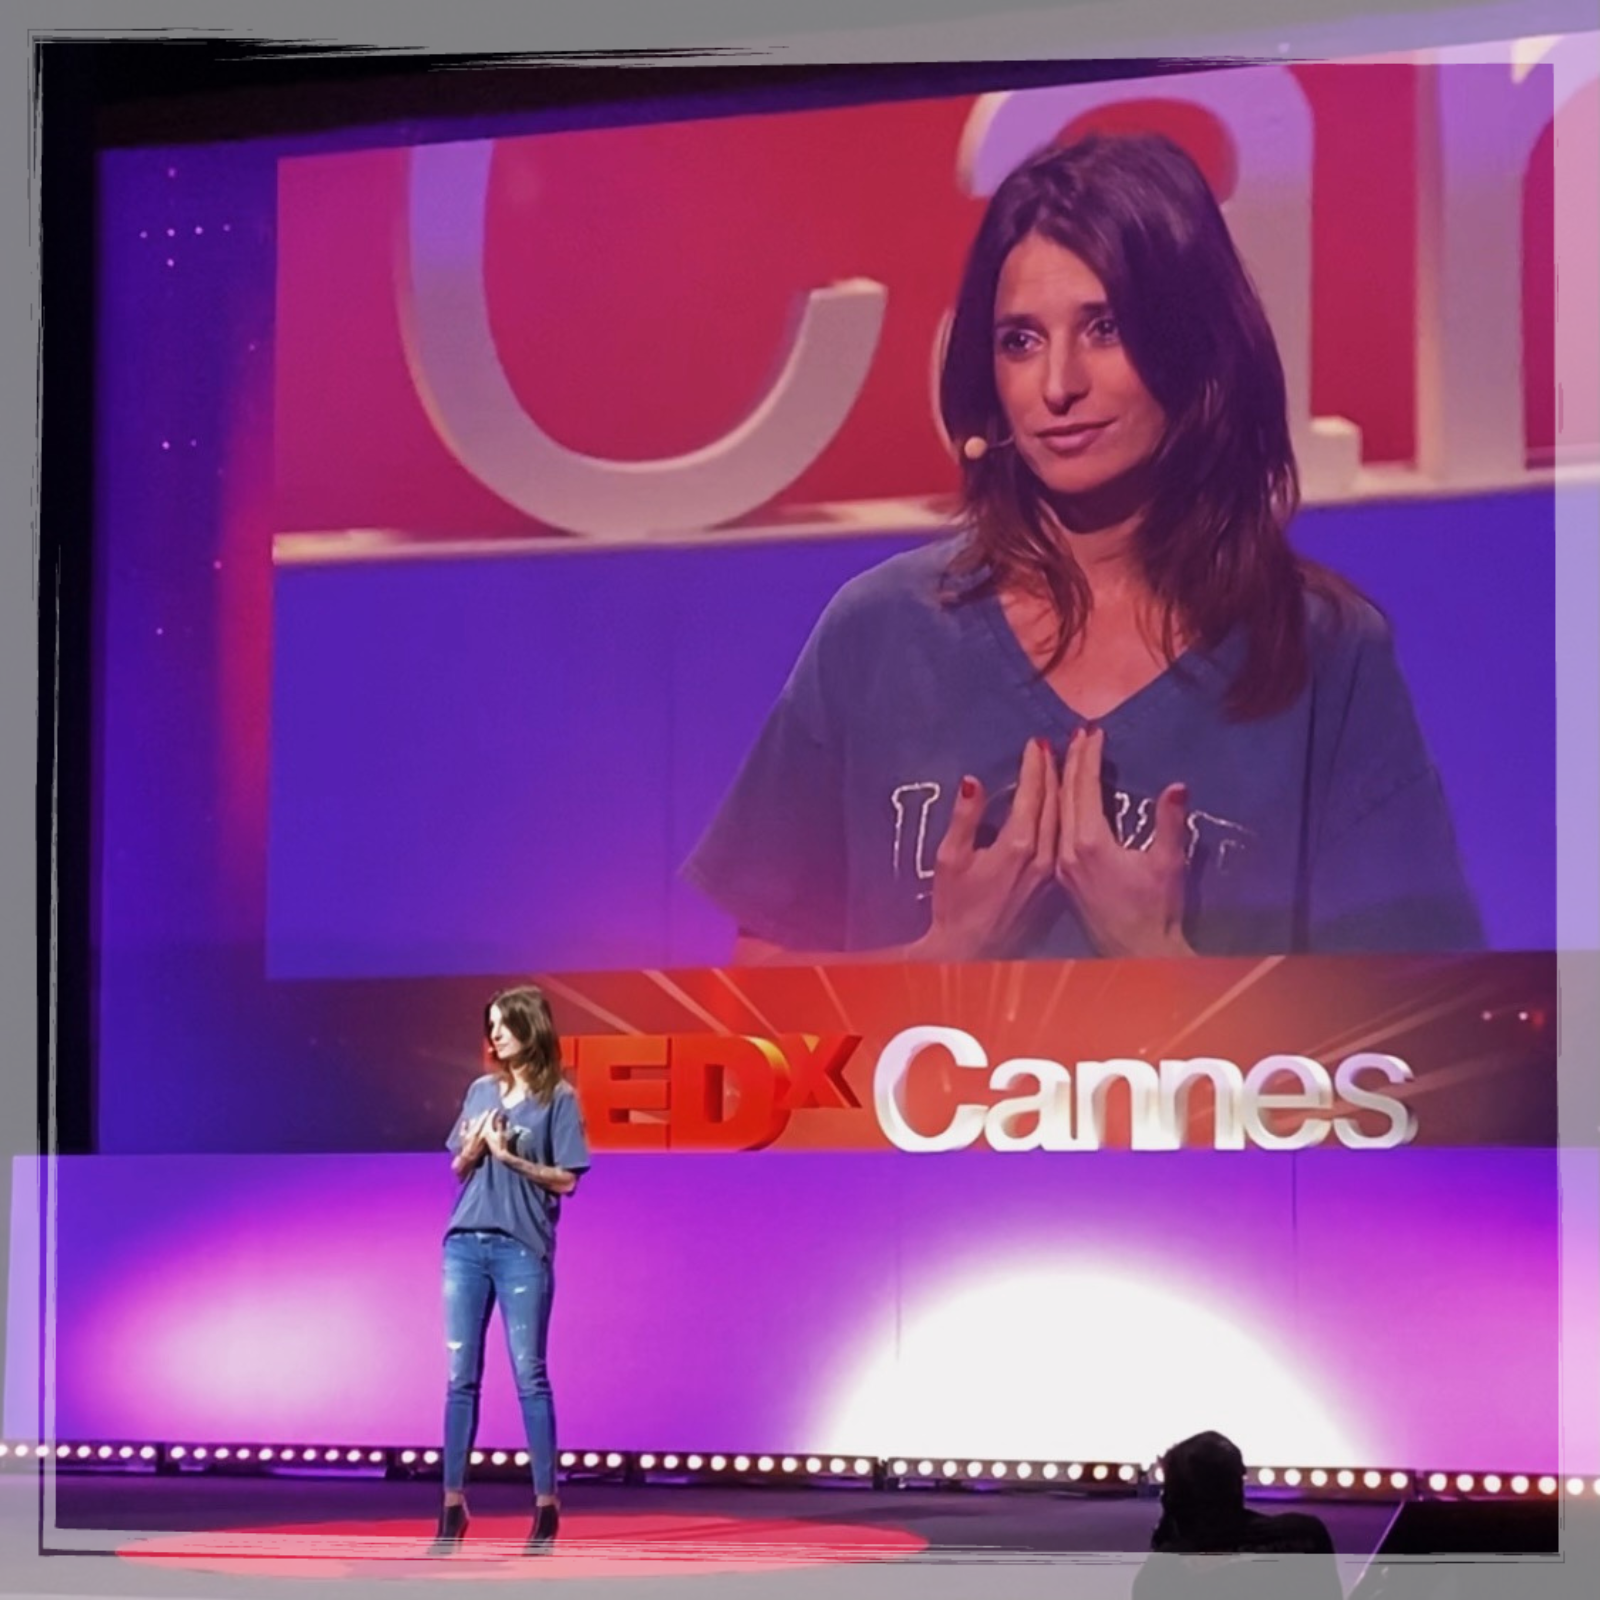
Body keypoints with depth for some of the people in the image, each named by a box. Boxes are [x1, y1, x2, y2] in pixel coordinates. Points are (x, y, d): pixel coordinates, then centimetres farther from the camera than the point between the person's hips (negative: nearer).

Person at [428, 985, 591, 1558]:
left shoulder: (558, 1098, -2)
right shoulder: (481, 1091, 13)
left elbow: (566, 1179, -5)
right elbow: (458, 1170, 16)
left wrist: (509, 1156, -12)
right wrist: (471, 1151, -5)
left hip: (523, 1249, -4)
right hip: (465, 1245, 5)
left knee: (530, 1375, -3)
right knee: (461, 1376, 3)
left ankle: (546, 1503, 1)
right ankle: (453, 1503, 6)